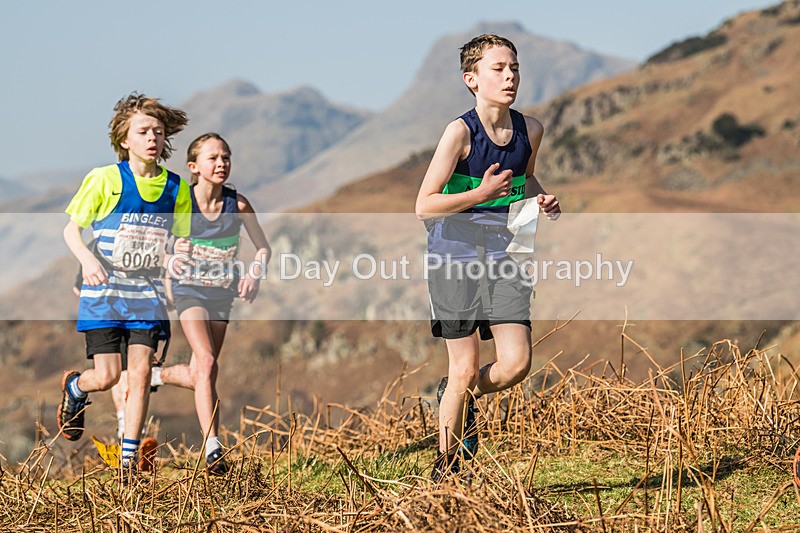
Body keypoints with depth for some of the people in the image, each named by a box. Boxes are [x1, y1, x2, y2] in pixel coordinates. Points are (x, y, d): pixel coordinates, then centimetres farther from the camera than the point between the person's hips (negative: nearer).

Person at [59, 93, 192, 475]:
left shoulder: (176, 188, 3)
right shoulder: (105, 179, -8)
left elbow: (180, 240, 12)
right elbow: (71, 229, -2)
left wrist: (178, 254, -12)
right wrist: (86, 258, -22)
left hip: (147, 295, 3)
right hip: (103, 293, -3)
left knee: (140, 375, -3)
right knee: (106, 377, -5)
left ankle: (129, 458, 6)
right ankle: (74, 388, 32)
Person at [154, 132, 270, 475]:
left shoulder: (238, 204, -9)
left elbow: (263, 247, 3)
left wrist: (255, 274, -15)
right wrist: (168, 281, -5)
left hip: (222, 293, 4)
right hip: (190, 289, -4)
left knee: (198, 376, 9)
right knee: (207, 364, -22)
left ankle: (159, 375, 44)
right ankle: (213, 450, -23)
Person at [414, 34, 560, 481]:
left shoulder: (530, 130, 0)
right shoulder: (460, 132, -15)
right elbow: (425, 206, -17)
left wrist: (542, 200, 2)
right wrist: (482, 194, -26)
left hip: (502, 258, 4)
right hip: (456, 258, -4)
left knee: (517, 363, -10)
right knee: (465, 368, 1)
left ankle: (463, 397, 23)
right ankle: (446, 469, 19)